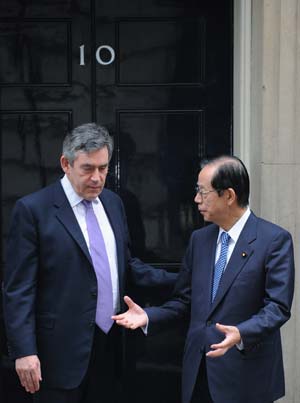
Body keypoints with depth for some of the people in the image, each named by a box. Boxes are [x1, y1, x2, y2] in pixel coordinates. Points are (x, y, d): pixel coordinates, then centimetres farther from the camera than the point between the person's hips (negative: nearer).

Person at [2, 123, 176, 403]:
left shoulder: (113, 203, 10)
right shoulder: (33, 209, -9)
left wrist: (178, 280, 7)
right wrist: (24, 351, -16)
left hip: (109, 342, 6)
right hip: (62, 348, -6)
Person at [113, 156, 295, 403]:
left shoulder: (275, 240, -8)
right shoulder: (199, 239, 10)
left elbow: (278, 306, -14)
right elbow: (184, 300, 13)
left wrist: (241, 335, -29)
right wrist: (148, 317, -3)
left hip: (246, 376, -5)